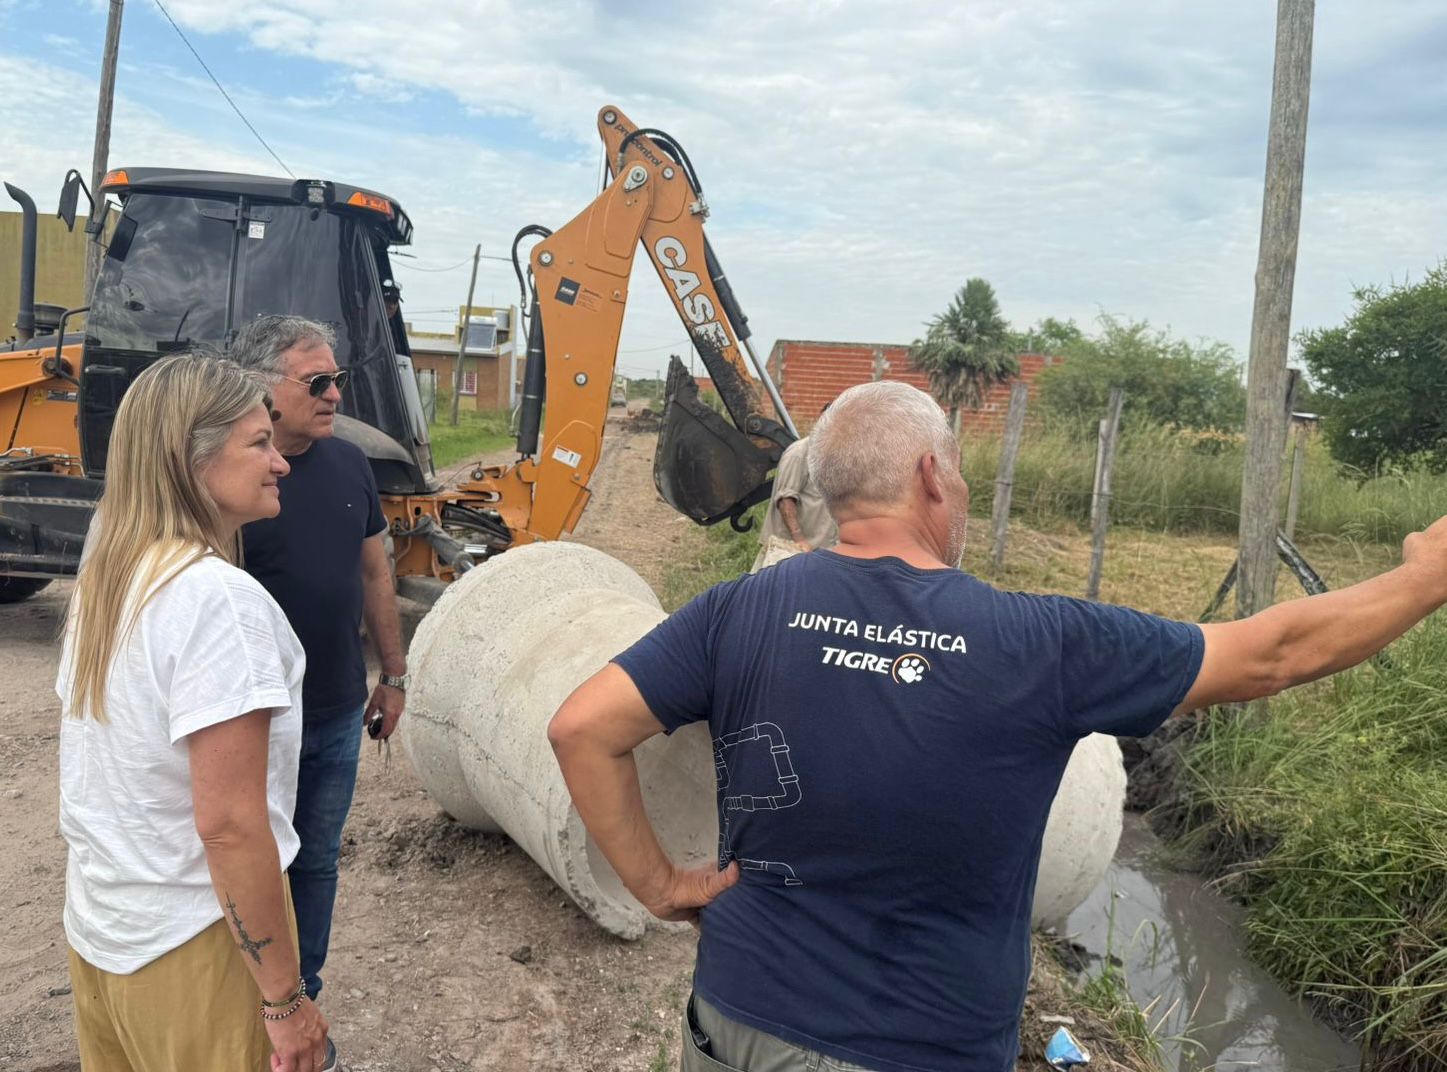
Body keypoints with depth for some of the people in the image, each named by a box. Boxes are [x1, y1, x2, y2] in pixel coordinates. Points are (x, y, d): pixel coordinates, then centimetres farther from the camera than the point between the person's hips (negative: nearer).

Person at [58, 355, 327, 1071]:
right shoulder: (219, 598, -25)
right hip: (191, 951, -8)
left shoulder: (101, 577, 2)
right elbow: (229, 825, -25)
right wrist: (285, 1001, -19)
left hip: (96, 929, 8)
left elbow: (89, 768, 11)